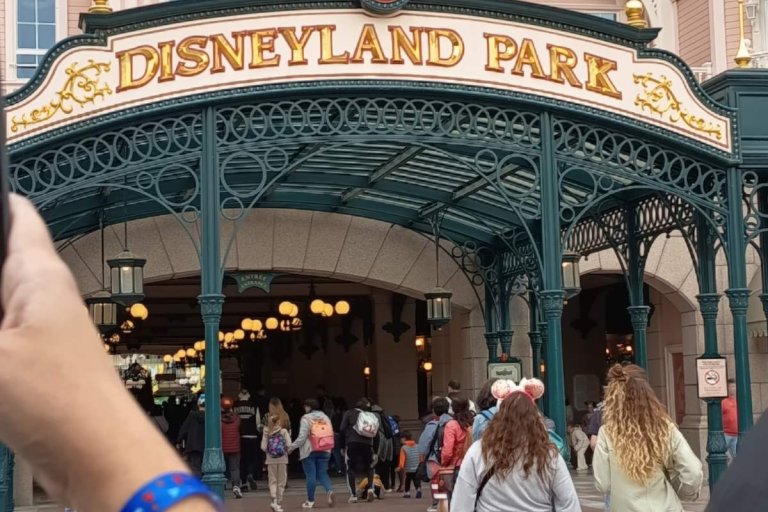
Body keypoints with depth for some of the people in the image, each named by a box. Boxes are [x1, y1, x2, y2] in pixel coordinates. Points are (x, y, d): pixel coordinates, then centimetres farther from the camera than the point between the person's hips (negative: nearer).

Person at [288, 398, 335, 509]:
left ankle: (310, 501, 5)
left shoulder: (306, 418, -9)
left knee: (310, 475, 1)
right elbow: (331, 433, 10)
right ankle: (330, 490, -15)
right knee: (322, 473, 11)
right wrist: (329, 448, 20)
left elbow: (302, 437, -13)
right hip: (324, 451, 5)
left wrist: (292, 447, -3)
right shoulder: (325, 417, 10)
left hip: (309, 451, -5)